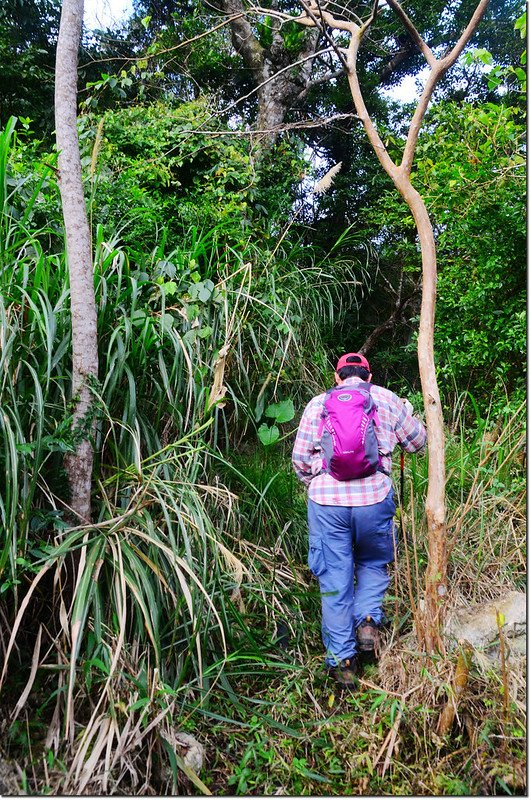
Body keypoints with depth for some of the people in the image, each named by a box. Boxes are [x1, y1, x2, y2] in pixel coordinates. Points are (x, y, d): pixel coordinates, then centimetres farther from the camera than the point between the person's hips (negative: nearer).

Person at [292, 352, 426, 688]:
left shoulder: (317, 404, 10)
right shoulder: (387, 399, 9)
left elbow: (300, 459, 9)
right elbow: (418, 441, 19)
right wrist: (406, 411, 38)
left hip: (326, 501, 0)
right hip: (374, 497, 0)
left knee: (335, 579, 10)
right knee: (374, 563, 25)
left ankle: (342, 659, 14)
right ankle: (368, 620, 6)